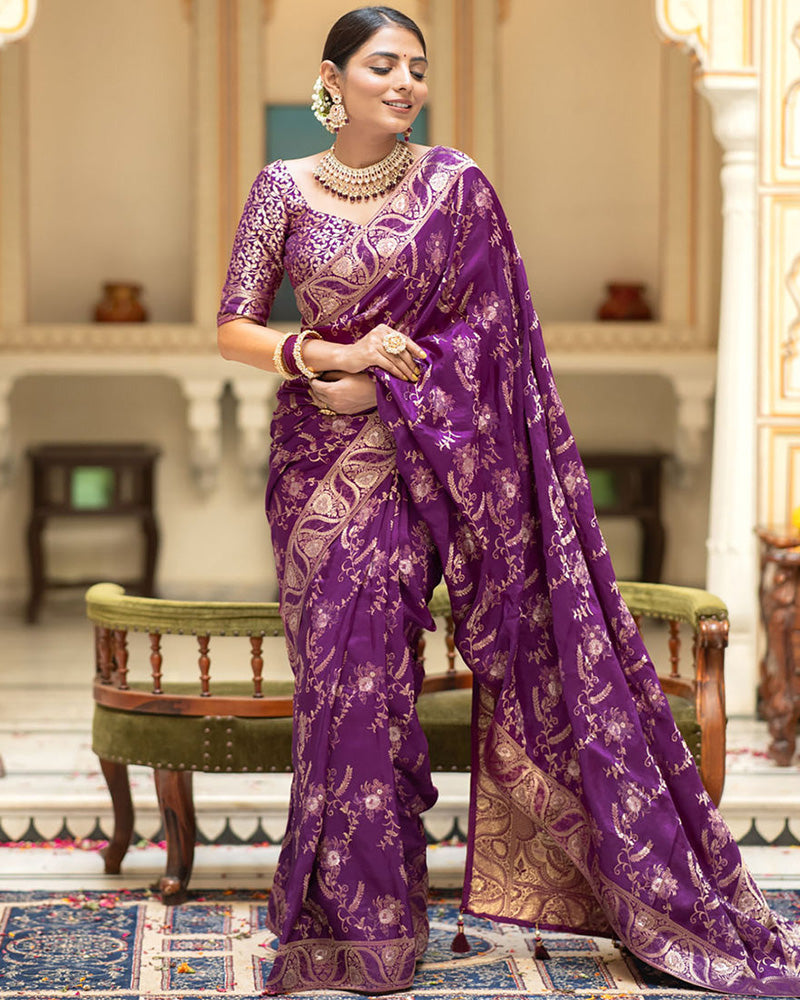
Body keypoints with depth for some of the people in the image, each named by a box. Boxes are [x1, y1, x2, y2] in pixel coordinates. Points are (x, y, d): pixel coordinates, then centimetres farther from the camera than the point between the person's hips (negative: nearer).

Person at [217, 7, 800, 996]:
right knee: (348, 672, 1)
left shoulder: (456, 187, 1)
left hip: (432, 451, 0)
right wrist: (334, 354, -13)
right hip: (322, 465, 0)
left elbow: (485, 330, 0)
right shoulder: (283, 188, 3)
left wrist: (379, 384, -10)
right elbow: (234, 328, 3)